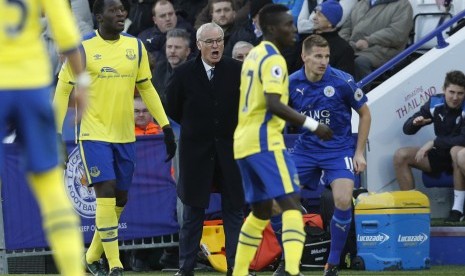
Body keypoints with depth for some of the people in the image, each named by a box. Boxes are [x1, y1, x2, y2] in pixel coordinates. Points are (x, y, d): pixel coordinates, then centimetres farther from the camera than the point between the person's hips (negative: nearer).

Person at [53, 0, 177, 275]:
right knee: (106, 192, -14)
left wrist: (166, 127, 10)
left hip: (125, 136, 5)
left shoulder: (136, 46, 5)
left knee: (120, 198, 10)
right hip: (94, 134, -5)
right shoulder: (83, 49, -7)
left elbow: (146, 88, 14)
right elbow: (63, 90, -2)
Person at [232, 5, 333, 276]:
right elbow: (273, 104, -22)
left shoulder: (254, 55, 18)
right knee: (291, 202, -16)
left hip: (244, 141, 10)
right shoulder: (273, 59, -11)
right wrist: (312, 124, -21)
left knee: (261, 210, 18)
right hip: (264, 142, -10)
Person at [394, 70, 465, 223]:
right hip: (441, 156, 6)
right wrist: (414, 123, -25)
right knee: (401, 156, -10)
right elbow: (407, 129, 0)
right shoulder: (435, 103, -5)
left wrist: (433, 143, -31)